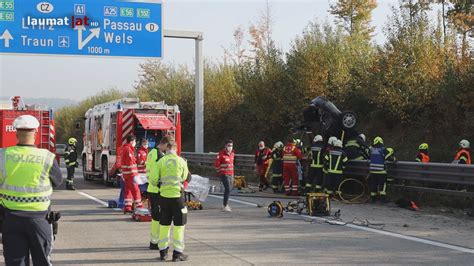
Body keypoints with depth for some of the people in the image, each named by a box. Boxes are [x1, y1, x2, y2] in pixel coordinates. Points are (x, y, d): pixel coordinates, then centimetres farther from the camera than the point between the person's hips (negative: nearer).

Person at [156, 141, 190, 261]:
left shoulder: (161, 161, -3)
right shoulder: (181, 161, -4)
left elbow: (154, 180, -2)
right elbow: (184, 178, 8)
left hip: (164, 195, 2)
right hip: (177, 195, -2)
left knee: (164, 224, 13)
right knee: (179, 224, 6)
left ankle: (163, 252, 20)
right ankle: (177, 253, 6)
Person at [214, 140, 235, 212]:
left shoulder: (232, 153, 8)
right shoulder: (221, 154, -14)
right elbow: (216, 164, -10)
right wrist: (220, 171, -1)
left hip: (231, 174, 7)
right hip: (225, 175, -7)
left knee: (229, 189, 14)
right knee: (228, 189, -16)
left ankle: (226, 204, 27)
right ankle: (225, 206, -14)